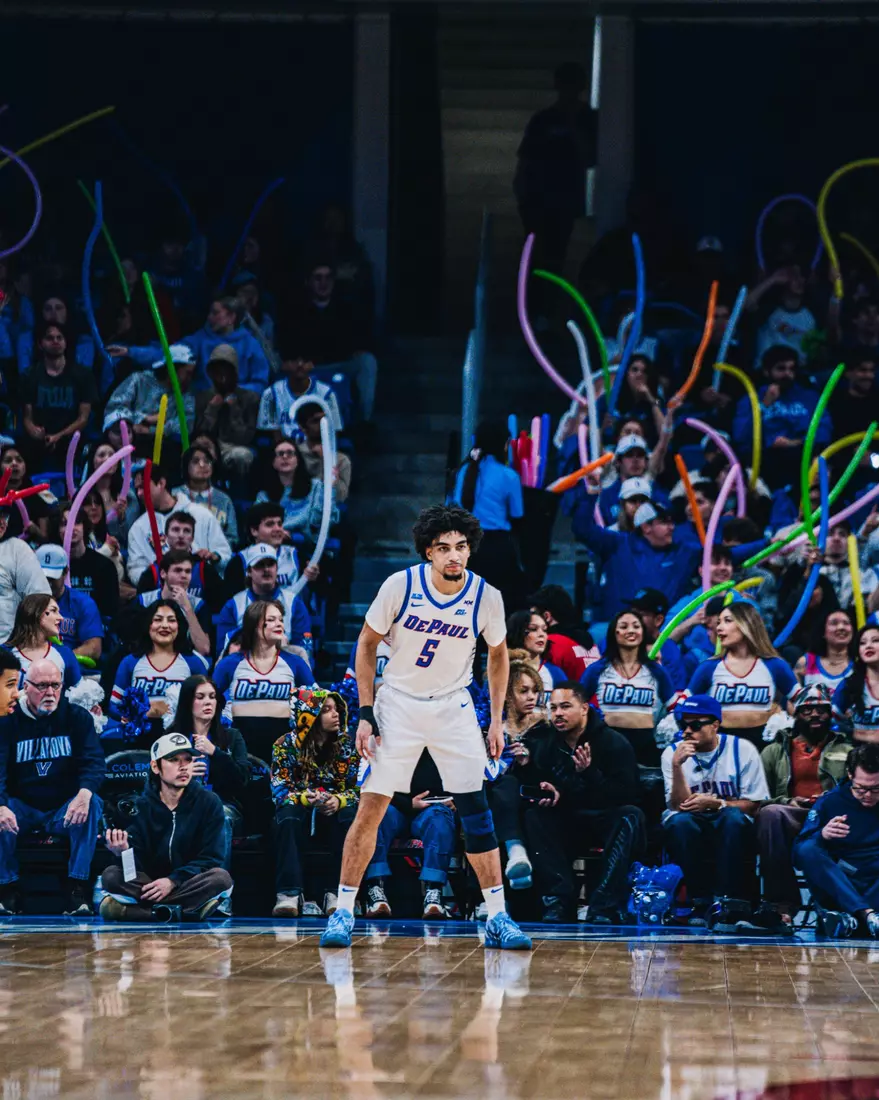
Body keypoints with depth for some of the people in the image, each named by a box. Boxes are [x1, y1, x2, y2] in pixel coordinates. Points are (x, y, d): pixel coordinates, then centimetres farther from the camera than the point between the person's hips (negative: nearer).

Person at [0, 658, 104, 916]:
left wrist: (85, 793, -34)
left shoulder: (77, 718, 1)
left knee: (92, 804, -31)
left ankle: (77, 891, -30)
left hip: (65, 809, 0)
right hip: (23, 807, 0)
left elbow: (94, 761, -10)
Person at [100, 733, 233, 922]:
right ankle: (189, 909, -33)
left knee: (221, 878, -32)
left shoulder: (209, 803, -2)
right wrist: (123, 853, -32)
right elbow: (137, 864, -8)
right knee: (112, 875, -27)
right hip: (150, 884, 0)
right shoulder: (141, 806, -1)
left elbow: (210, 859, -6)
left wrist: (174, 881, -21)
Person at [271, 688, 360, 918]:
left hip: (334, 818, 1)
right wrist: (303, 798, -31)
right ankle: (288, 894, -43)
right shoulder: (286, 745, -2)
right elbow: (280, 790, -9)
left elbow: (359, 788, -4)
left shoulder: (347, 745, 3)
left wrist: (339, 800, -26)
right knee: (288, 815, -36)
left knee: (351, 814, -33)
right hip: (300, 816, -1)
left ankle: (336, 893, -34)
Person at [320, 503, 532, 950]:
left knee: (474, 808, -5)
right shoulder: (400, 586, -16)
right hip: (398, 703, -1)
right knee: (370, 808, -6)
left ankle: (498, 918, 1)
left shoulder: (486, 597, -12)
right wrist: (365, 713, -7)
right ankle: (343, 911, 4)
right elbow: (367, 644, -2)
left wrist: (497, 720, 5)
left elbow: (498, 653, 8)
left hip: (453, 707, 1)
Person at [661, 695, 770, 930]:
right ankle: (701, 903, -27)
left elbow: (754, 804, -5)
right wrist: (677, 767, -26)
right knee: (679, 821, -33)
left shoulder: (742, 750, -4)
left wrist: (715, 803, -20)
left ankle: (729, 905, -35)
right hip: (691, 831, 1)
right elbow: (679, 806, -11)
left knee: (733, 817, -35)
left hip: (733, 831, -1)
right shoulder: (673, 753, -1)